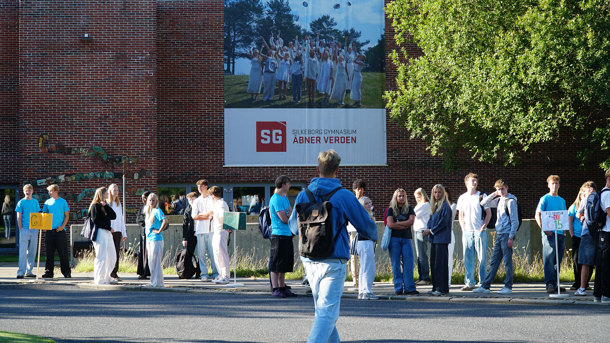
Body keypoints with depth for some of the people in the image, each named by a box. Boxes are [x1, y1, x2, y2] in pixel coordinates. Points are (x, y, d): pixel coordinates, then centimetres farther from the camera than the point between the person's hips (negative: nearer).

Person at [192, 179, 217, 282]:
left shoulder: (212, 199, 10)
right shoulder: (197, 201, 15)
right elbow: (194, 216, 4)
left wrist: (201, 215, -5)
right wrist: (208, 216, -3)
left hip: (211, 230, -2)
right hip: (200, 230, 2)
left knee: (213, 252, -6)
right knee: (201, 253, -3)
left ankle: (215, 274, -3)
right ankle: (204, 275, -2)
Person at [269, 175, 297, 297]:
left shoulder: (284, 198, 18)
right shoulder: (276, 199, -13)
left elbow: (291, 216, 17)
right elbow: (284, 219, -17)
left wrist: (290, 215, -6)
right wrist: (291, 215, 3)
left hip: (287, 235, 9)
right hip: (279, 235, -9)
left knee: (285, 264, 11)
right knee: (276, 264, -6)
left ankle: (282, 288, 16)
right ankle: (275, 289, -4)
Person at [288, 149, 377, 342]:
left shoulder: (303, 195, 3)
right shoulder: (344, 196, -9)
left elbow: (294, 227, 15)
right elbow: (366, 225, 0)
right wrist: (373, 236, 23)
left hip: (309, 261, 5)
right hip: (333, 262, -5)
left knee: (323, 308, 20)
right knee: (327, 312, -8)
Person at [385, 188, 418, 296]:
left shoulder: (409, 209, 13)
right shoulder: (391, 210, 8)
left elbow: (411, 221, -4)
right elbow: (390, 224, -6)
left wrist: (397, 223, -6)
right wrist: (404, 225, -7)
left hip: (406, 239, 1)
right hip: (394, 238, -1)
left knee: (408, 263, -6)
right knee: (396, 264, -3)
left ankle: (409, 288, -6)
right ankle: (398, 288, -1)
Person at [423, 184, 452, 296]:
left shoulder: (445, 206, -8)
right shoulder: (434, 206, 17)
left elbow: (443, 222, -14)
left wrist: (432, 231, -10)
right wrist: (428, 229, 0)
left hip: (441, 238, -9)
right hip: (434, 238, 9)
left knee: (440, 263, -9)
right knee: (433, 262, 9)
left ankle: (442, 288, -7)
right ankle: (435, 287, 14)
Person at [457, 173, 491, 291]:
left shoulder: (482, 196, 2)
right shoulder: (462, 198, 11)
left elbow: (489, 214, 2)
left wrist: (483, 228, -7)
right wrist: (463, 229, 5)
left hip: (480, 231, -3)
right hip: (467, 232, 3)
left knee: (482, 258, -3)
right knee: (468, 258, 2)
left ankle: (483, 282, 3)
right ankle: (469, 282, 8)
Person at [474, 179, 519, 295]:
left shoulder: (511, 201, -9)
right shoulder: (499, 200, 15)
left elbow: (515, 221, -12)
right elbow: (483, 203, 22)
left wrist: (511, 237, -17)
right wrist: (493, 194, 10)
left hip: (506, 234, -8)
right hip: (499, 234, 8)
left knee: (507, 262, -3)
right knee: (494, 262, 8)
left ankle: (508, 286, 3)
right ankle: (485, 286, 9)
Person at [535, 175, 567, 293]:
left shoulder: (562, 200, 17)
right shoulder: (545, 199, 0)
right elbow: (538, 215, -7)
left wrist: (564, 230, 10)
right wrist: (544, 229, -16)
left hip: (560, 234, 6)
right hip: (549, 233, -6)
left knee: (557, 260, 8)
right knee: (549, 259, -10)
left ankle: (555, 283, 14)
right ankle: (549, 284, -12)